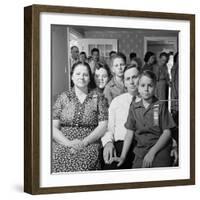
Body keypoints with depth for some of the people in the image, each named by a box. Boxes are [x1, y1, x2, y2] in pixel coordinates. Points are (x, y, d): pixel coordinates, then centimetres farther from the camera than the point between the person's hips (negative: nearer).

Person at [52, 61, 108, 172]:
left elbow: (103, 126, 3)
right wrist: (69, 143, -10)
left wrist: (84, 142, -10)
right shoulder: (63, 98, 14)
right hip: (63, 146, 1)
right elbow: (53, 127, 7)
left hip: (90, 146, -1)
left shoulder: (98, 98, 12)